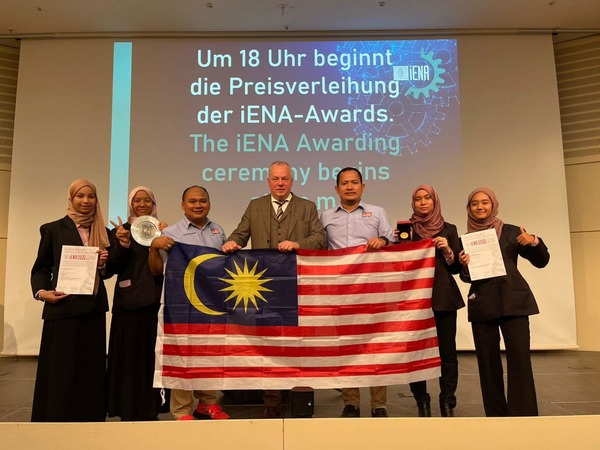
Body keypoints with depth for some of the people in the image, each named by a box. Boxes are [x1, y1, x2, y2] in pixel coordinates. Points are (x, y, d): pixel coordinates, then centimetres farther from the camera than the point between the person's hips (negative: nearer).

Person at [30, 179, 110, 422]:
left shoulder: (103, 233, 11)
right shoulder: (53, 229, 2)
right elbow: (40, 268, 4)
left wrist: (104, 263, -5)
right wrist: (42, 292, -13)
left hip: (93, 307, 4)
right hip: (62, 307, -3)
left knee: (91, 366, 7)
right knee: (59, 367, 0)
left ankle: (89, 418, 17)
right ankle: (56, 417, 11)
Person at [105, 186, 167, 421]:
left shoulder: (162, 230, 10)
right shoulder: (119, 231, 8)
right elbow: (112, 268, 0)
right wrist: (123, 244, -15)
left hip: (155, 301, 1)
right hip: (128, 302, -1)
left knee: (153, 356, 5)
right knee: (129, 357, 1)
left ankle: (150, 409, 17)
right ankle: (129, 410, 12)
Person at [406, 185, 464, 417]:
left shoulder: (448, 229, 9)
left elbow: (457, 267, 8)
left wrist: (448, 251, -9)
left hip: (443, 297, 1)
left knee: (447, 351, -1)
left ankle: (447, 403, 10)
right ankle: (422, 403, 11)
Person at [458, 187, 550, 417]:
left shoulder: (511, 232, 6)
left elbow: (541, 261, 6)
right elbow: (467, 277, 7)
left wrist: (534, 242, -13)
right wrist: (464, 265, -15)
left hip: (513, 300, -1)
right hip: (482, 304, 1)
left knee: (520, 357, -8)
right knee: (487, 360, 3)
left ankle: (523, 415, 2)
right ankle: (496, 415, 13)